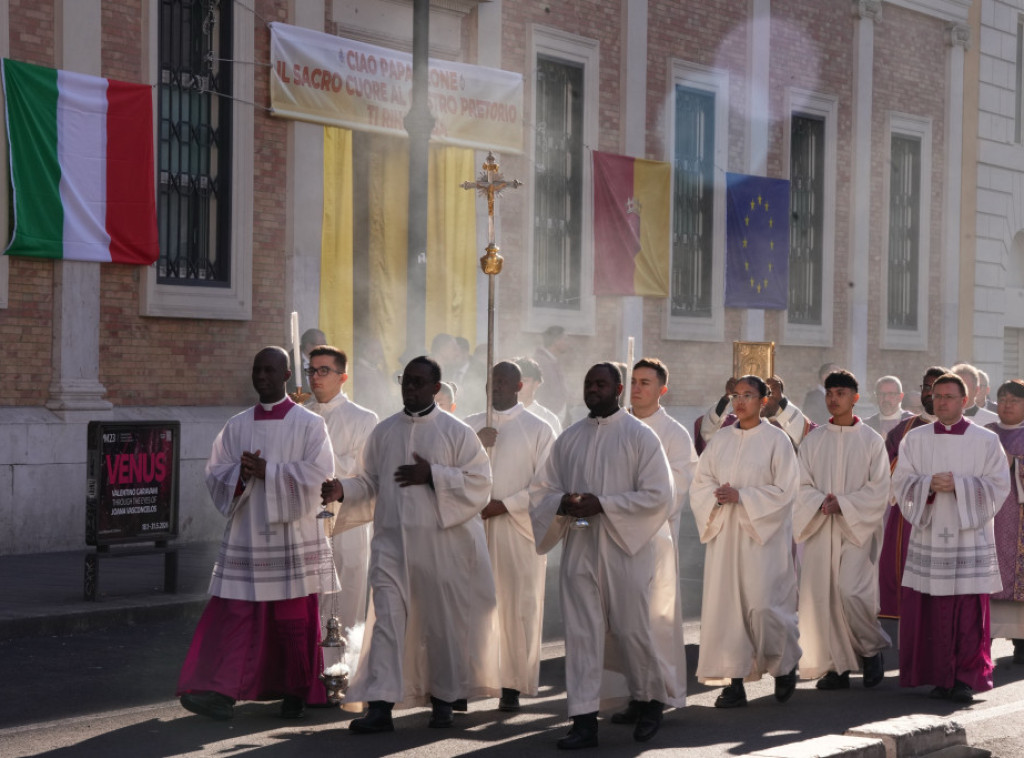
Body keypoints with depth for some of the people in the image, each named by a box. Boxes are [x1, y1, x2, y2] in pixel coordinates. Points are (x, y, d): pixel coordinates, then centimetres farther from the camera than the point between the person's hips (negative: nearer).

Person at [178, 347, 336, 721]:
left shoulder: (308, 424, 0)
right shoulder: (236, 426, 10)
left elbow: (318, 472, -12)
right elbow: (215, 473, 6)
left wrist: (267, 471, -16)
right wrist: (242, 475, -15)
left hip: (292, 534, -3)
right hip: (246, 533, 3)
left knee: (293, 619, 2)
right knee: (235, 613, -5)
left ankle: (297, 692, 17)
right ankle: (222, 693, -9)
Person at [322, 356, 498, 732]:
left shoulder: (457, 432, 1)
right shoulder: (383, 432, 10)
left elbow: (479, 481, -5)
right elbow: (370, 482, 13)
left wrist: (432, 475, -15)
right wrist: (342, 491, -7)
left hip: (441, 543, -2)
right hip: (392, 540, 2)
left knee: (443, 622, 6)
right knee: (387, 619, -7)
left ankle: (443, 699, 21)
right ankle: (380, 705, -10)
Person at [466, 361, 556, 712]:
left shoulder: (538, 430, 4)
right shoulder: (471, 426, 14)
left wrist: (502, 505, -11)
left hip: (519, 528, -3)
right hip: (474, 526, 3)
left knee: (518, 607, -3)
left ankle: (513, 685, 1)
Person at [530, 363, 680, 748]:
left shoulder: (640, 436, -2)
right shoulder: (569, 438, 11)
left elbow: (658, 495, -9)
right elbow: (542, 488, 13)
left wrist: (603, 504, -17)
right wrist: (562, 503, -11)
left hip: (624, 549, -4)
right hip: (578, 549, 4)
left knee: (632, 630, 3)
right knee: (581, 633, 1)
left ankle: (653, 700, 27)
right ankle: (584, 721, 4)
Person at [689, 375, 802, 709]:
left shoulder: (776, 440, -2)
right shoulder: (721, 438, 11)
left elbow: (784, 490, -7)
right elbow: (700, 482, 11)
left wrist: (741, 496, -15)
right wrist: (717, 495, -10)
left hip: (762, 534, -4)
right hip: (724, 534, 4)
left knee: (763, 603, -8)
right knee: (726, 603, 0)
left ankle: (785, 666, 19)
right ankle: (735, 683, 4)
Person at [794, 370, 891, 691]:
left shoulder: (871, 440, 2)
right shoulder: (813, 440, 10)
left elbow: (879, 489, -3)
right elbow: (801, 484, 6)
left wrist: (843, 504, -13)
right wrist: (821, 502, -13)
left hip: (857, 528, -3)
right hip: (820, 529, 3)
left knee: (851, 592, -16)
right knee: (822, 595, -1)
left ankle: (871, 649, 9)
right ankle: (837, 667, 7)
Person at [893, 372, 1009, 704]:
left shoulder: (986, 441, 3)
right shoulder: (915, 439, 10)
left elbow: (998, 486, -2)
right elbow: (900, 483, 5)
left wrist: (958, 485, -14)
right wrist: (929, 485, -14)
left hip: (969, 536, -2)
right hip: (928, 535, 2)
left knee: (969, 613, -5)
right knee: (928, 611, 0)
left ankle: (966, 678, 2)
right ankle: (940, 676, 10)